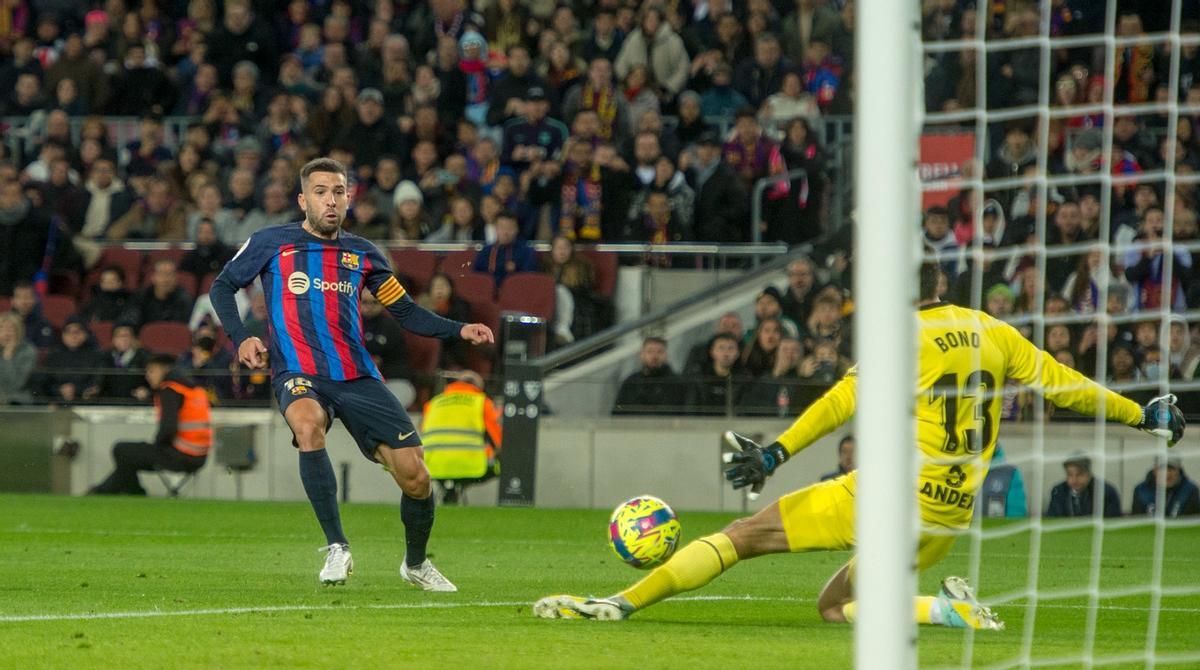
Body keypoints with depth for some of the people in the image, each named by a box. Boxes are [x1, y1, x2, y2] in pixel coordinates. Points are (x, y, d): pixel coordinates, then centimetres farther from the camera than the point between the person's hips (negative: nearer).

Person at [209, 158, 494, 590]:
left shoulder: (362, 254, 15)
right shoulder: (272, 243, 6)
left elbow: (406, 312, 19)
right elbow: (222, 286, 13)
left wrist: (459, 331, 5)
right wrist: (241, 338, -3)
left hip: (357, 376, 3)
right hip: (299, 374, -3)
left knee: (415, 477, -6)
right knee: (309, 424, -39)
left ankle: (416, 563, 24)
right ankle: (336, 548, -31)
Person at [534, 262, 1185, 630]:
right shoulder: (993, 333, 10)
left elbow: (843, 401, -19)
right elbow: (1065, 385, 15)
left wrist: (776, 453, -24)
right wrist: (1142, 414, 27)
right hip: (949, 519, 7)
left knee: (740, 536, -1)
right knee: (834, 606, 20)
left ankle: (621, 601, -8)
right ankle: (951, 610, -2)